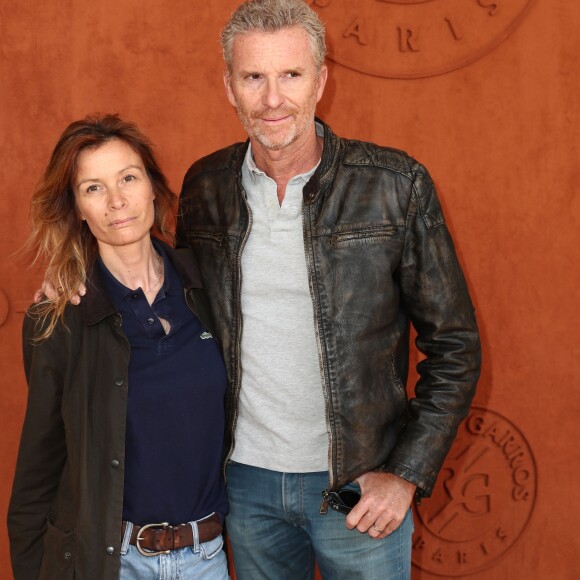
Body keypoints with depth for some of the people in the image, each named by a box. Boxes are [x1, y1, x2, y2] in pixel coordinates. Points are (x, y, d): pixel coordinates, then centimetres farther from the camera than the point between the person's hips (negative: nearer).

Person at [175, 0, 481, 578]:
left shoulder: (396, 185, -12)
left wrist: (408, 473, -10)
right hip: (244, 476, 3)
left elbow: (454, 345, -7)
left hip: (359, 485, -3)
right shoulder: (203, 186, -2)